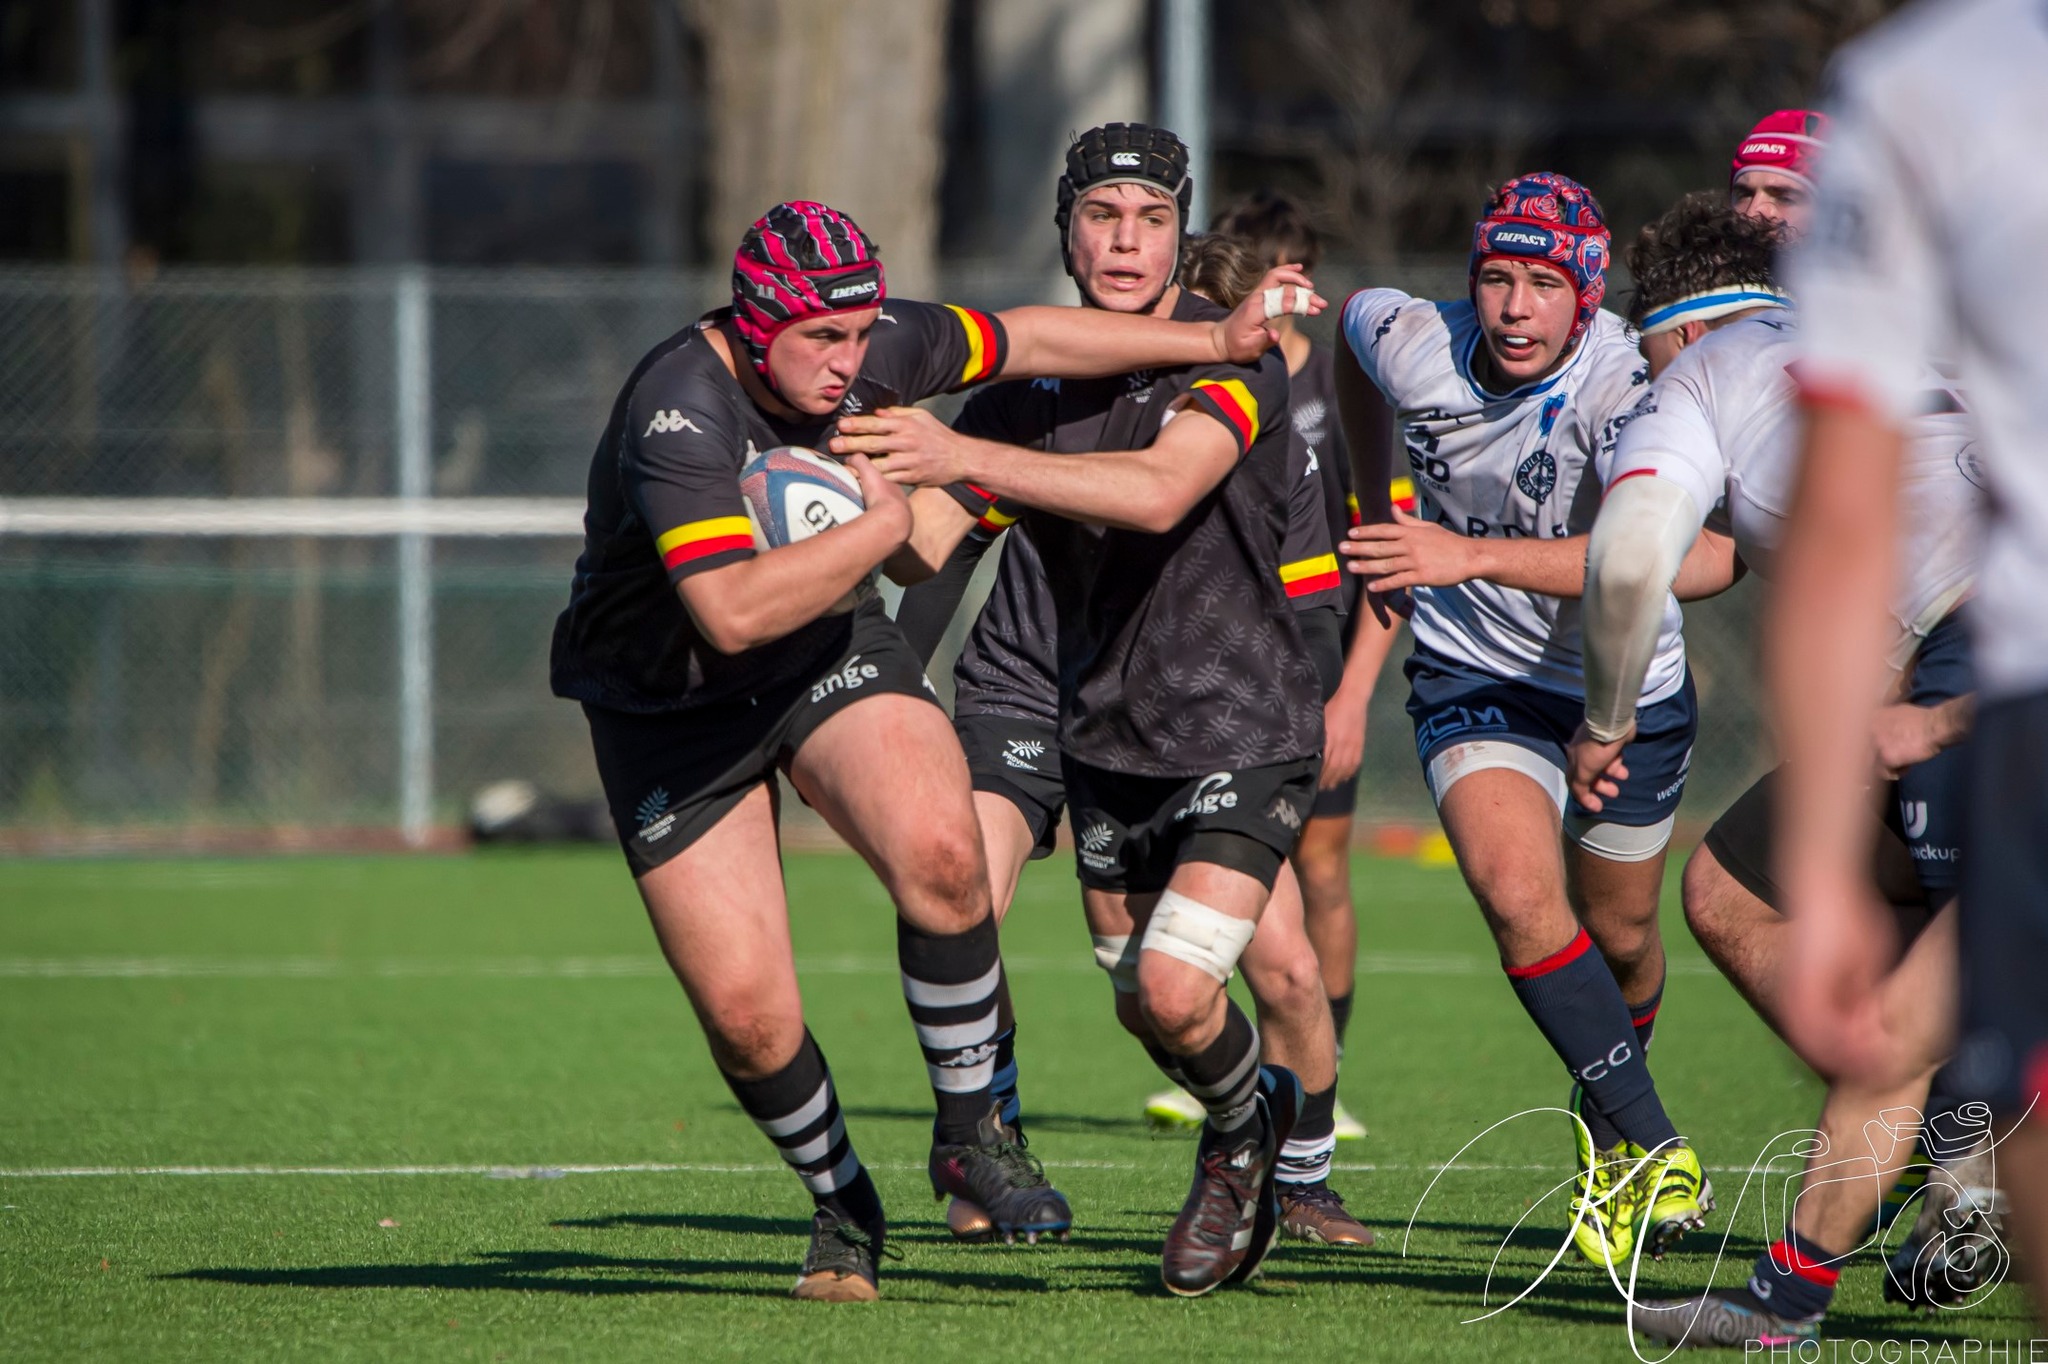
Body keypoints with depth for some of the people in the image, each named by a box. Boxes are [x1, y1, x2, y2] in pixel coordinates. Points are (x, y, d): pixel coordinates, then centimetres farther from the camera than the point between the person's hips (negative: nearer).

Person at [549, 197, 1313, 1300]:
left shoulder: (867, 348, -12)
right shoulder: (680, 411, -32)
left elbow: (1023, 339, 7)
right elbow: (734, 612, -42)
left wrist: (1212, 339, 11)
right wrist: (885, 524, -30)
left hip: (831, 650, 4)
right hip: (668, 705, -4)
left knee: (939, 852, -26)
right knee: (746, 1016, -11)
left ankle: (970, 1130, -6)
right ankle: (842, 1205, 19)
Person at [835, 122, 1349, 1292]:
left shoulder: (1233, 358, -16)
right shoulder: (1032, 382, 3)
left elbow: (1159, 491, -34)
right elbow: (925, 540, 2)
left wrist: (968, 457, -41)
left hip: (1241, 729, -6)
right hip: (1105, 737, 6)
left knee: (1178, 989, -19)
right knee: (1141, 1008, 14)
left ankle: (1246, 1125, 13)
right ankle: (1259, 1141, 42)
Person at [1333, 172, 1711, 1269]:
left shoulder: (1621, 385, -28)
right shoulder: (1413, 346, -18)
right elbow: (1349, 313, 9)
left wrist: (1469, 554, -51)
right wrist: (1374, 490, 15)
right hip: (1476, 675, 1)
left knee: (1619, 938, 16)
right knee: (1519, 894, -24)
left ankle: (1608, 1106, 49)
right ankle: (1653, 1148, -19)